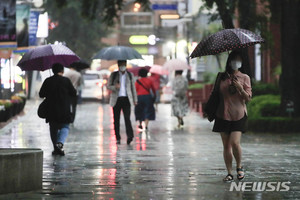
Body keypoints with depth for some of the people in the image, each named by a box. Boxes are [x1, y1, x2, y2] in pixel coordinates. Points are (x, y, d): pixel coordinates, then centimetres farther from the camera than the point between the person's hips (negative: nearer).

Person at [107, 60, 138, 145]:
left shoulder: (130, 75, 12)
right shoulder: (113, 75, 8)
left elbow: (133, 88, 16)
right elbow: (108, 86, 5)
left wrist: (135, 99, 12)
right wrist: (115, 87, -17)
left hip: (126, 99, -1)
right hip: (116, 99, 1)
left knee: (127, 118, -15)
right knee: (116, 119, 1)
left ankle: (130, 136, -26)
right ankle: (118, 138, 7)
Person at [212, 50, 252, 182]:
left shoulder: (244, 78, 4)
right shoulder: (222, 77, 8)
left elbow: (248, 98, -1)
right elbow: (216, 94, 18)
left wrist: (240, 88, -16)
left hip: (238, 114, -2)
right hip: (223, 115, 2)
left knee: (235, 142, -16)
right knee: (226, 145, 1)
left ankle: (239, 167, 8)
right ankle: (229, 173, 9)